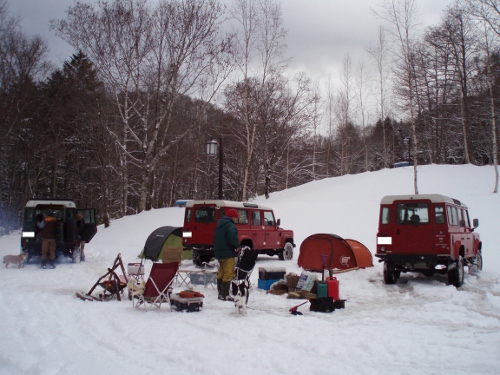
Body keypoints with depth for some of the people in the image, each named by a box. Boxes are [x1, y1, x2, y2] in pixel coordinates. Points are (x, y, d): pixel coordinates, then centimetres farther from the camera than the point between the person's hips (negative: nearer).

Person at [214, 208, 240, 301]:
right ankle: (225, 295, -6)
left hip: (219, 253, 9)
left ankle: (220, 293, 22)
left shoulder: (219, 225, 16)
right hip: (228, 254, -9)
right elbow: (232, 237, -31)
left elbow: (215, 238, 23)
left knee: (221, 273, 15)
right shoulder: (230, 225, -15)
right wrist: (237, 245, -16)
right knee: (228, 274, -5)